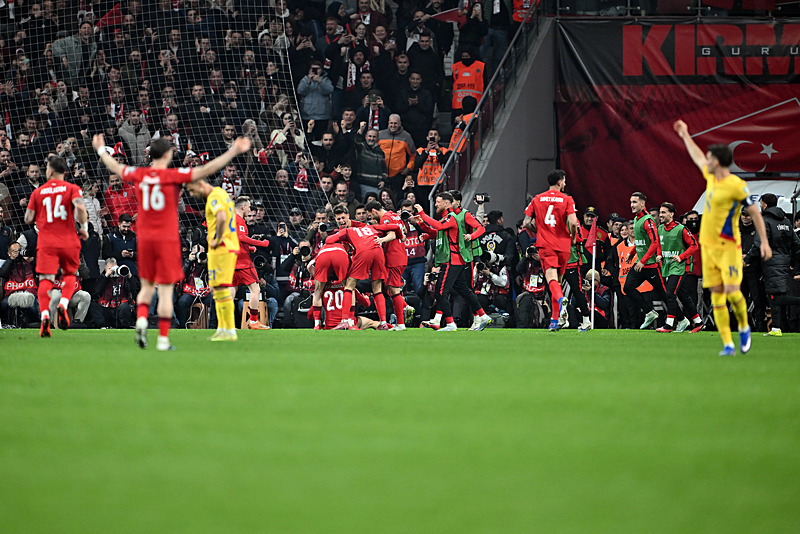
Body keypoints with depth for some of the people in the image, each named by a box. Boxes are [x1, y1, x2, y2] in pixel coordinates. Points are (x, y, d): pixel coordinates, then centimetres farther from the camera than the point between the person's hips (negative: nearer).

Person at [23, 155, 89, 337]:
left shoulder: (38, 192, 6)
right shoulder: (72, 189, 1)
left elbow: (28, 219, 6)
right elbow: (80, 207, -17)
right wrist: (84, 227, -4)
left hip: (46, 242, 0)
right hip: (68, 241, 0)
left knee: (45, 279, -4)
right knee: (70, 274, 19)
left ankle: (44, 314, -24)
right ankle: (63, 304, -6)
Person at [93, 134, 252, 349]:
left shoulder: (139, 175, 2)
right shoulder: (174, 176, -11)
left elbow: (115, 167, 21)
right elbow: (206, 170, -16)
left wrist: (101, 150, 41)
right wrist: (234, 151, -14)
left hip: (144, 239, 4)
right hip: (167, 240, -4)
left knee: (147, 286, 18)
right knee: (165, 290, -1)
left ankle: (141, 319, -7)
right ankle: (163, 339, -1)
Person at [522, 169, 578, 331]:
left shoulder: (537, 199, 7)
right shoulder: (567, 199, -1)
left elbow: (526, 222, 6)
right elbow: (573, 222, -13)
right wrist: (573, 238, 6)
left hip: (545, 245, 0)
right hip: (563, 245, 0)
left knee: (552, 279, -15)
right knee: (558, 280, 13)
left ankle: (561, 300, -47)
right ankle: (555, 319, 16)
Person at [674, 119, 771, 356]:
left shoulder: (736, 186, -13)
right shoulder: (711, 177, 9)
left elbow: (755, 212, -8)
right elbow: (697, 158, 29)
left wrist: (764, 241, -11)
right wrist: (685, 136, 41)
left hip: (728, 247, -7)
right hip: (708, 245, 7)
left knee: (732, 292, -15)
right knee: (717, 296, 1)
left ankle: (744, 328, 11)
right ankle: (727, 344, 0)